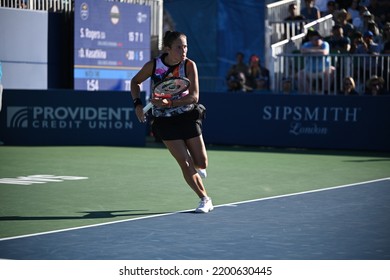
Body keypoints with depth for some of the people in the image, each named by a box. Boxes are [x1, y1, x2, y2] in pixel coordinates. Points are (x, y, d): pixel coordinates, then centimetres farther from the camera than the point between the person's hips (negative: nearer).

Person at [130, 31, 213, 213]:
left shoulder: (189, 65, -13)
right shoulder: (153, 65, -11)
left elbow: (194, 96, -19)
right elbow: (136, 81, 9)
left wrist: (169, 104, -31)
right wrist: (137, 103, -6)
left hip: (188, 117, 1)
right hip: (165, 121, -1)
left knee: (201, 163, 2)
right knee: (185, 164, -8)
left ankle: (198, 169, 41)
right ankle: (205, 199, 6)